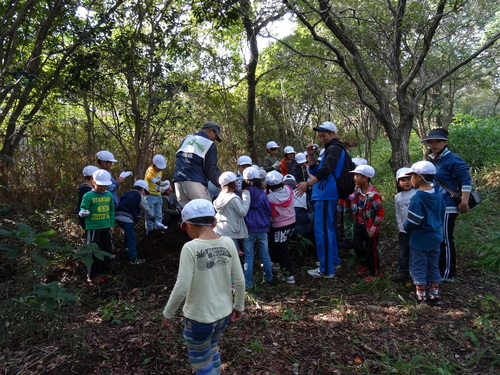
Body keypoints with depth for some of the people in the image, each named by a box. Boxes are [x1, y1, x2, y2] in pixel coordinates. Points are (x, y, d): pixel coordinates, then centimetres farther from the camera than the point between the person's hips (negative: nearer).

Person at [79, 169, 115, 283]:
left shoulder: (109, 195, 4)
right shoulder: (88, 196, -11)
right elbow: (82, 210, -12)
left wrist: (111, 224, 11)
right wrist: (83, 213, -35)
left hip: (106, 227, 5)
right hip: (93, 228, -5)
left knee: (106, 250, 15)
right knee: (94, 252, 1)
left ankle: (105, 272, 32)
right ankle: (92, 275, 16)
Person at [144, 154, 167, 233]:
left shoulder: (160, 171, 14)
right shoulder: (150, 170, -13)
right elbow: (149, 177, -38)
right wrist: (155, 181, -57)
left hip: (158, 196, 8)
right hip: (150, 195, -8)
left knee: (158, 216, 11)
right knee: (150, 216, -3)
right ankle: (150, 231, 5)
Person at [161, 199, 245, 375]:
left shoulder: (190, 248, -20)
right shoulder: (228, 243, -7)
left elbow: (182, 288, -20)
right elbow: (240, 280, -2)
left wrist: (168, 313, -4)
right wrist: (239, 306, 13)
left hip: (198, 317, -5)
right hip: (223, 313, 5)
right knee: (211, 351, 30)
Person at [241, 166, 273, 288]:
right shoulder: (262, 194, -5)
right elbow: (268, 211, 3)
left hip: (248, 229, -2)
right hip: (262, 229, 2)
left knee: (248, 256, 5)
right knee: (265, 255, 14)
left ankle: (248, 283, 9)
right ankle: (269, 278, 27)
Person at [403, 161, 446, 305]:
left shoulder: (417, 197, -22)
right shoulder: (439, 196, 1)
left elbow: (413, 221, -23)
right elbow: (442, 215, 12)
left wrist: (405, 227, -3)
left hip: (420, 239, -7)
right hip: (436, 237, 7)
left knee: (418, 266, 7)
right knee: (433, 266, 18)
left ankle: (421, 295, 16)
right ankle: (435, 294, 26)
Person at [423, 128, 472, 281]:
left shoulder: (452, 159, -14)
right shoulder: (432, 160, 12)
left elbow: (466, 179, -17)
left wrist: (464, 202, -21)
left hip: (447, 208, -9)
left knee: (445, 241, -1)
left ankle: (448, 274, 12)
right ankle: (439, 270, 31)